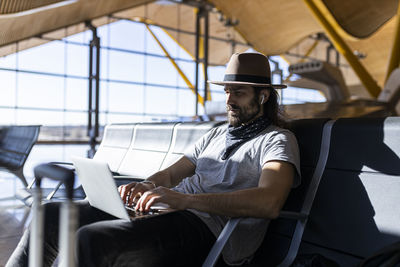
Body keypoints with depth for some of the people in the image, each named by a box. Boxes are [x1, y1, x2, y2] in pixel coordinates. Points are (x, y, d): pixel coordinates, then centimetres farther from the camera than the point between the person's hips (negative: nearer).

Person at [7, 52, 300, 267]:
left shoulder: (278, 140, 2)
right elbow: (171, 174, 24)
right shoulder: (217, 134, 26)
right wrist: (148, 187, -2)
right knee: (50, 215, -3)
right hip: (169, 213, 8)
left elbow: (269, 202, -18)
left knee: (91, 239, -30)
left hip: (206, 228, -7)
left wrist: (184, 199, -26)